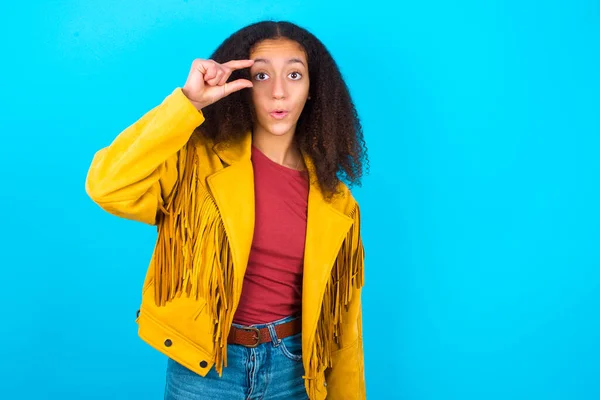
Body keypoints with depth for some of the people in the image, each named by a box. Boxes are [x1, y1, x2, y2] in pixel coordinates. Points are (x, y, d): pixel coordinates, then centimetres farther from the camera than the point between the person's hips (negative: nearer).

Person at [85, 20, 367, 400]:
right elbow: (106, 187, -26)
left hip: (292, 367, 2)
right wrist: (188, 102, -28)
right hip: (202, 366, -1)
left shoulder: (332, 198, -1)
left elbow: (340, 309, 3)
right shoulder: (199, 161, -9)